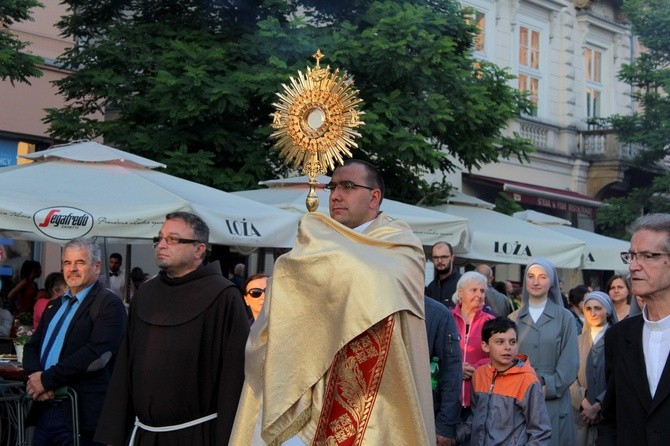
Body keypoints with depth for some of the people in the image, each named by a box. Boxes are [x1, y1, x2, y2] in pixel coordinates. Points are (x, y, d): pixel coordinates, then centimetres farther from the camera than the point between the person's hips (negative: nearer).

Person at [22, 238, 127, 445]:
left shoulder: (109, 304, -7)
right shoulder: (54, 305, 19)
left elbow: (97, 352, -19)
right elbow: (32, 346, 14)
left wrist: (47, 379, -17)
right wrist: (34, 376, -8)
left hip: (81, 414, -7)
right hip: (44, 409, 7)